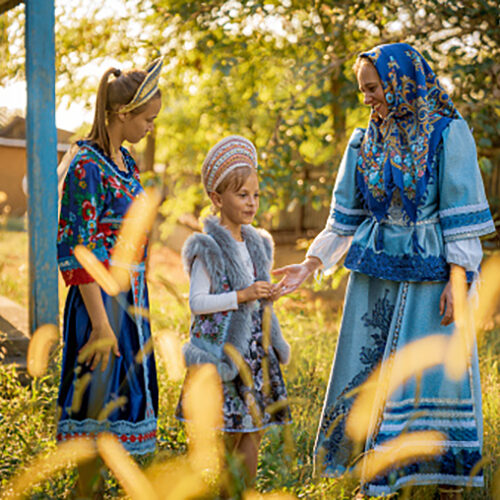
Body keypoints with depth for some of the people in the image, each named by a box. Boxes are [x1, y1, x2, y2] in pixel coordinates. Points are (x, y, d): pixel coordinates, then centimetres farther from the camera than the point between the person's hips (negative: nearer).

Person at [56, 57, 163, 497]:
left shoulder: (126, 164, 11)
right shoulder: (86, 167, -16)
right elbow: (76, 253, -18)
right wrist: (100, 323, -20)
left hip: (130, 299, 9)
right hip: (100, 299, -9)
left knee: (124, 399, 13)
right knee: (98, 409, -1)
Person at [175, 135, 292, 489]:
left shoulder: (257, 244, 12)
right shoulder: (209, 248, -10)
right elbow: (197, 302, -16)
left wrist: (266, 297, 5)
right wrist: (241, 296, -21)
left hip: (254, 346, 7)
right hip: (224, 347, -7)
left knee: (254, 427, 8)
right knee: (230, 431, -4)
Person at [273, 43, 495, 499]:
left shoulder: (447, 133, -6)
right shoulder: (366, 143, 7)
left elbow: (463, 214, -8)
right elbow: (345, 219, 11)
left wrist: (458, 279, -14)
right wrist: (310, 265, 2)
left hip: (430, 273, -4)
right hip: (376, 271, 5)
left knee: (435, 372, -2)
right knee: (371, 372, 5)